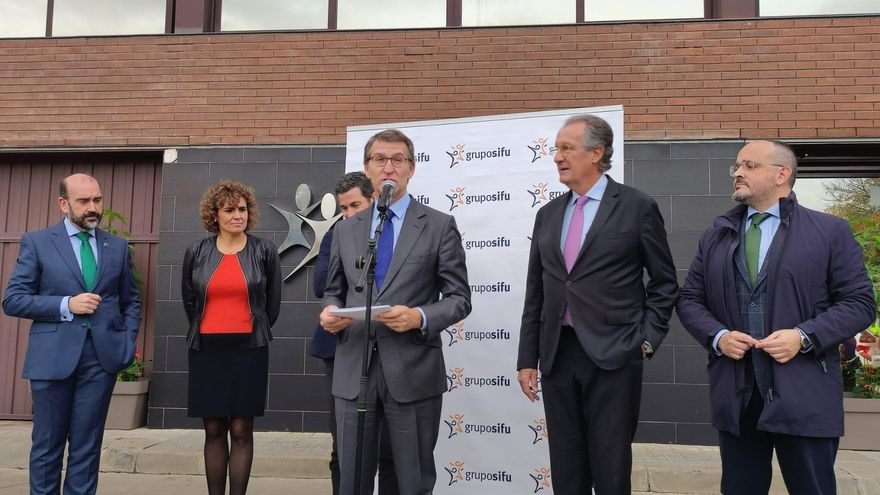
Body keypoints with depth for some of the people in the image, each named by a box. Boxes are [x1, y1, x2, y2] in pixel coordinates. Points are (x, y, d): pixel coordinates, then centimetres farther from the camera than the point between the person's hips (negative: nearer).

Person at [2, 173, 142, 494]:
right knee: (47, 444, 8)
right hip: (53, 356, -2)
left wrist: (128, 344, 2)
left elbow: (130, 301, 16)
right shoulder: (36, 243, 2)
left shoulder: (117, 247, 10)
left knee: (87, 445, 7)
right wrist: (66, 305, -13)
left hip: (101, 357, 2)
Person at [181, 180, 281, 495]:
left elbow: (272, 304, 9)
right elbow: (189, 301, 16)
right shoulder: (196, 252, 4)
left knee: (241, 431, 0)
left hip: (248, 350, -1)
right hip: (207, 350, 2)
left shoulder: (265, 252, 0)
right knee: (213, 431, 7)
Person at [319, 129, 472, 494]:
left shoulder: (440, 226, 1)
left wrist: (421, 317, -19)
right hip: (353, 371, 3)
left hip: (412, 372, -3)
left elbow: (459, 298, -1)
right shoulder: (345, 229, 12)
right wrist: (329, 312, -5)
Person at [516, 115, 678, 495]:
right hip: (557, 357, 5)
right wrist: (527, 359, 9)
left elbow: (664, 282, 4)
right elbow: (535, 293, 12)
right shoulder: (548, 214, 11)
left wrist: (647, 338, -5)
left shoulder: (637, 207, -2)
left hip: (613, 357, -4)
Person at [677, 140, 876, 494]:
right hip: (734, 397, 3)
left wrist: (804, 336, -16)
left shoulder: (830, 231, 2)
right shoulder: (716, 236, 13)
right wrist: (716, 336, -7)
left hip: (803, 398, -3)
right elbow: (689, 299, 12)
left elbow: (859, 302, -1)